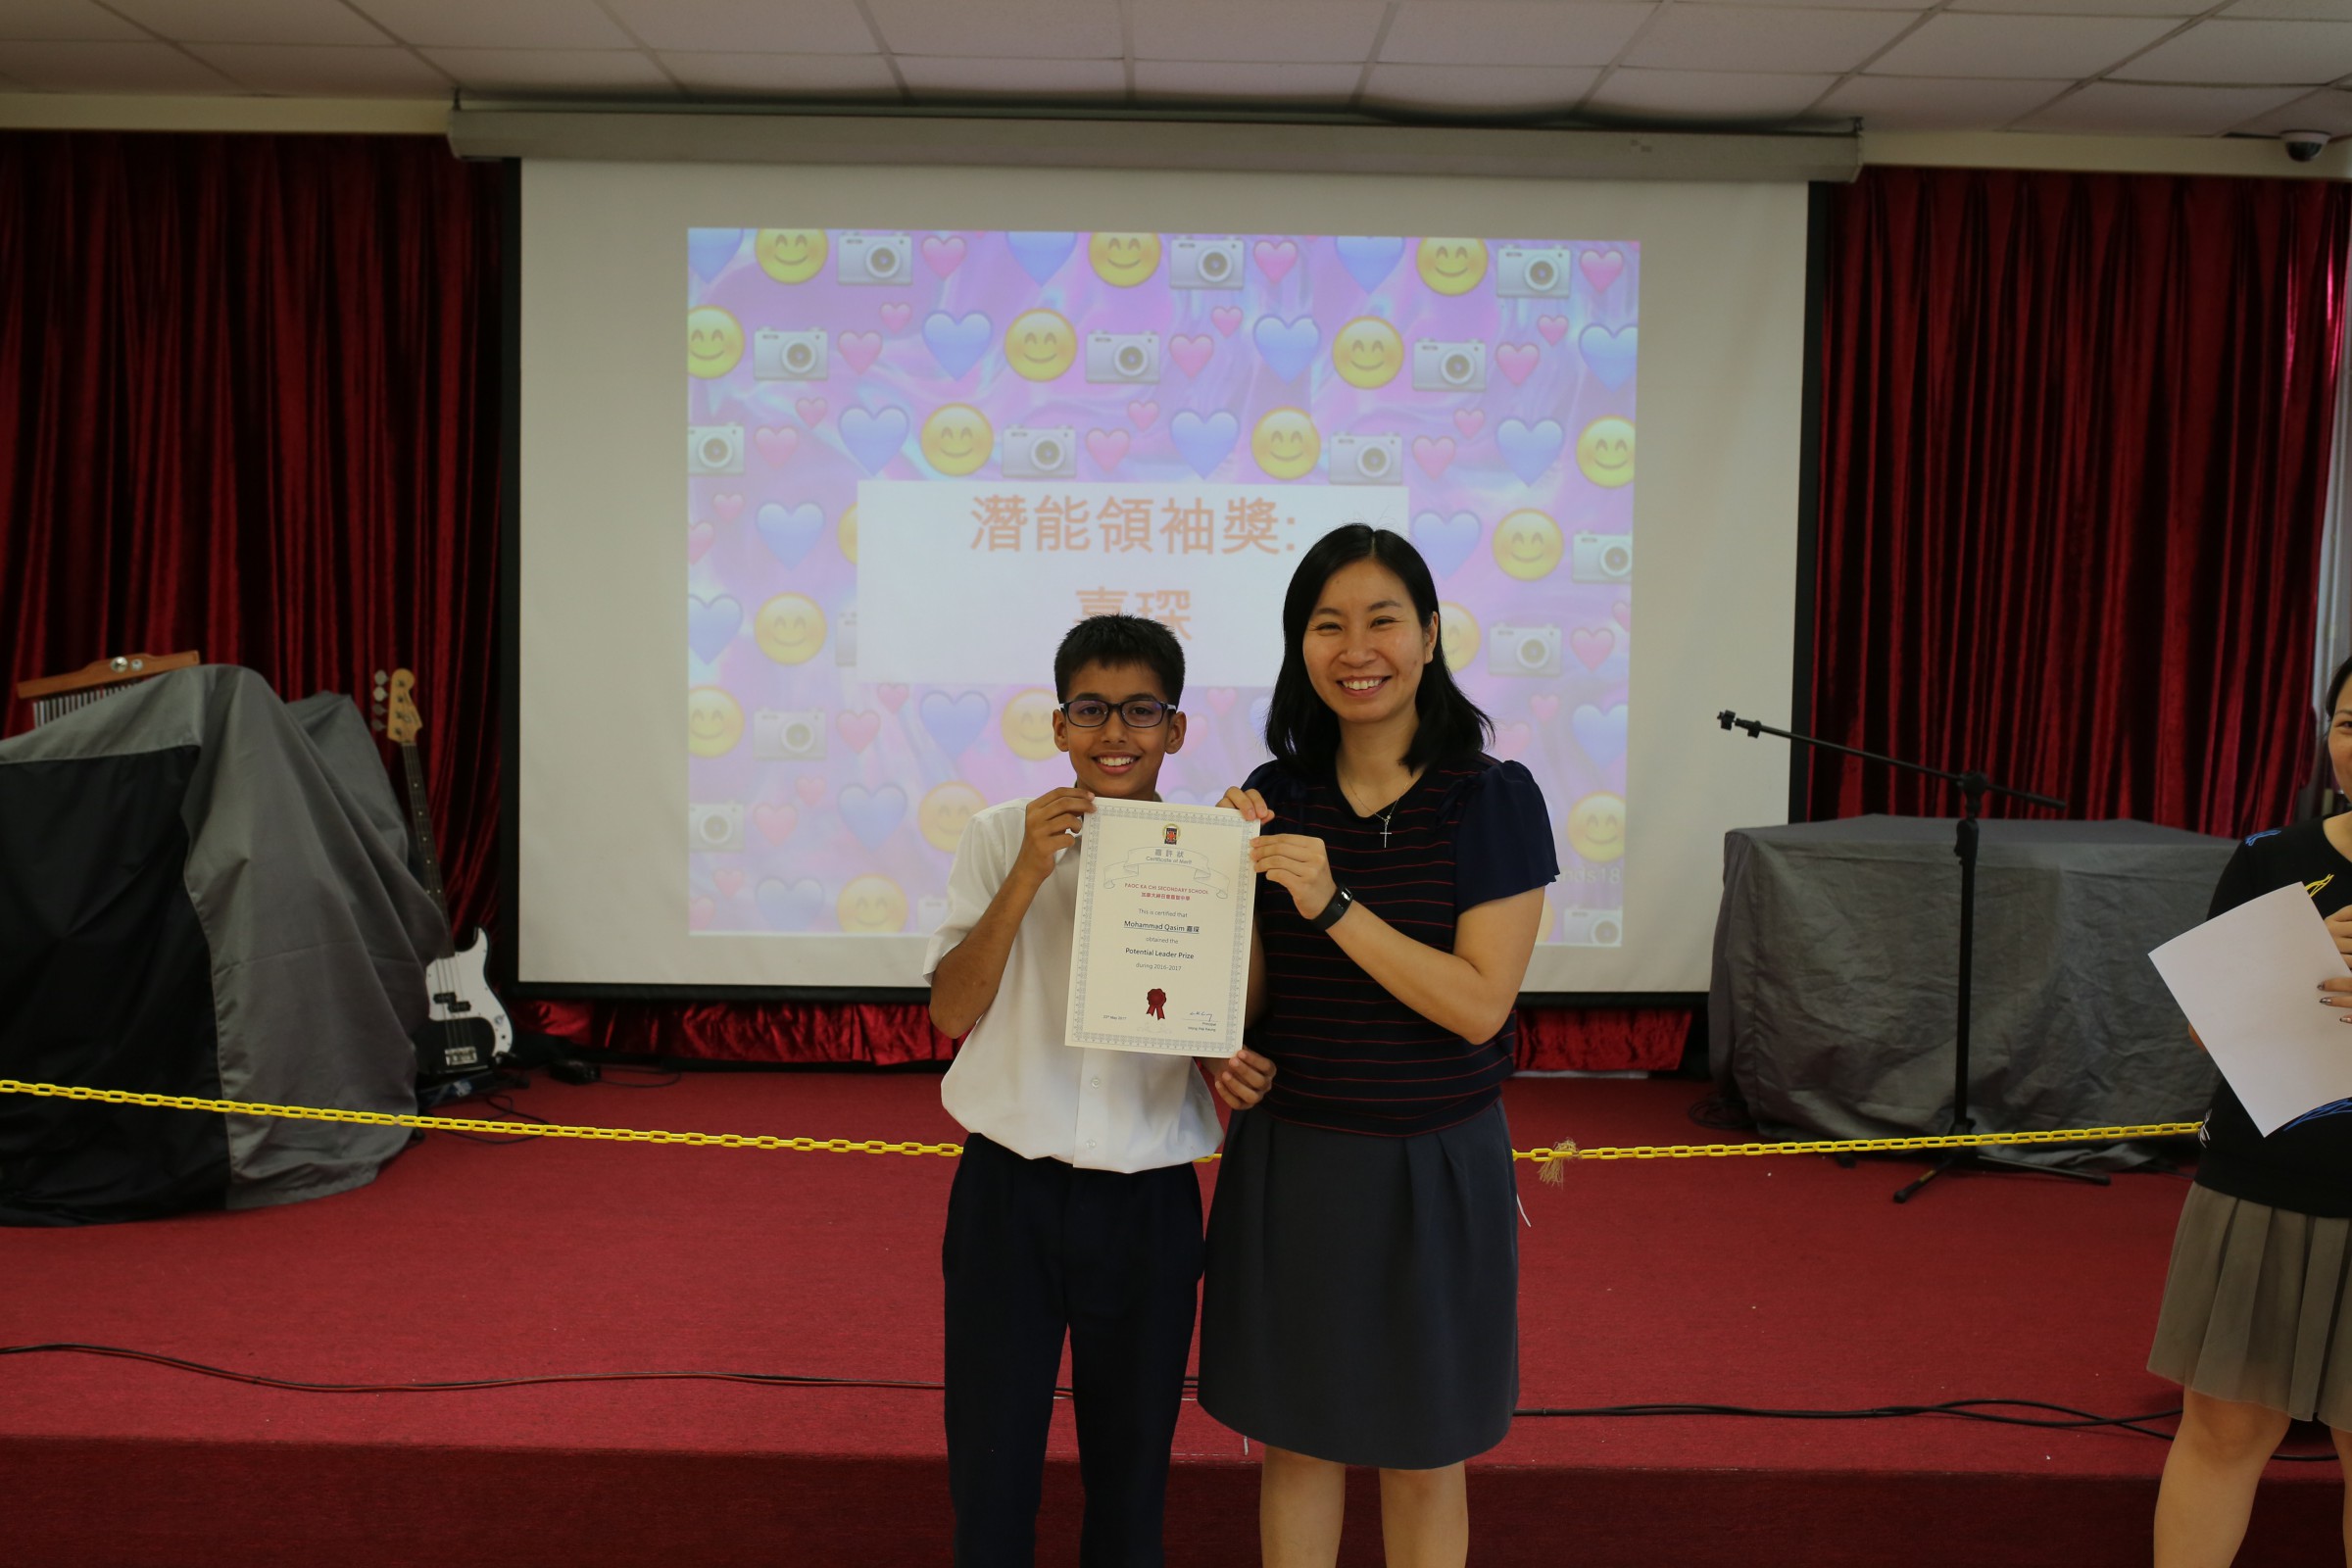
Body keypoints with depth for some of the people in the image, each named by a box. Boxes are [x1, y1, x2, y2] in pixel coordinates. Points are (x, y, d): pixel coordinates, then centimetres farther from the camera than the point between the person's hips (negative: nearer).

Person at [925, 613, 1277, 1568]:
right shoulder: (1000, 840, -2)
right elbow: (952, 1010, -8)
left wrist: (1240, 1079, -14)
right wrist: (1027, 876, -19)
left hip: (1149, 1202, 1)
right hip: (1008, 1191, -1)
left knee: (1130, 1468, 15)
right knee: (990, 1463, 9)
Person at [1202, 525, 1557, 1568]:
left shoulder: (1492, 799, -9)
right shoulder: (1276, 798, 0)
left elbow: (1479, 1005, -16)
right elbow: (1242, 1005, 0)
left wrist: (1333, 905, -25)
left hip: (1429, 1169, -2)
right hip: (1288, 1163, 3)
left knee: (1422, 1461, 13)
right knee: (1296, 1442, 15)